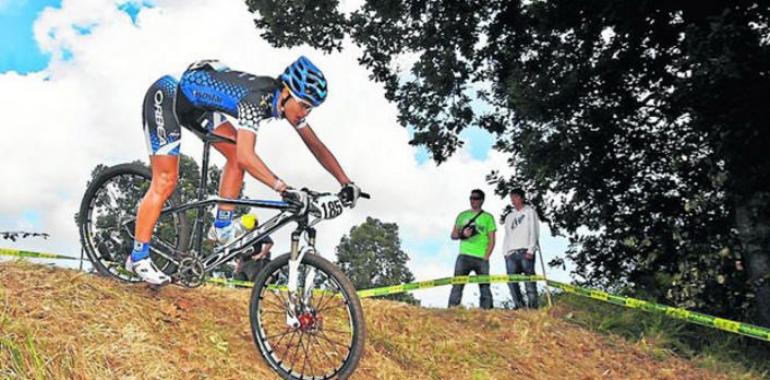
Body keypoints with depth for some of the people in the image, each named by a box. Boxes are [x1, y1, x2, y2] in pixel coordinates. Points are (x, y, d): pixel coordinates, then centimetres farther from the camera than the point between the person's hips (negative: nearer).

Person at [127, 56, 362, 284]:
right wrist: (284, 189, -51)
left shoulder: (287, 100, -11)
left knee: (236, 157, -1)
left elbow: (316, 146, -7)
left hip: (196, 103, 8)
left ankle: (222, 229, 9)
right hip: (165, 95, -8)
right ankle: (138, 258, 3)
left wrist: (346, 183, -15)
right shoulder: (256, 100, -35)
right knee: (166, 182, -8)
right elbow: (246, 156, -46)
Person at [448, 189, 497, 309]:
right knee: (457, 285, -9)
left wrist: (485, 258, -7)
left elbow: (492, 240, 5)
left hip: (481, 258, -1)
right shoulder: (462, 215, 15)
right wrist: (462, 234, -8)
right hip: (464, 256, 1)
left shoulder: (488, 217, 10)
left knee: (485, 288, -1)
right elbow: (453, 235, 15)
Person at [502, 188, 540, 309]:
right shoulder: (509, 216, 28)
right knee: (511, 281, -7)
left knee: (529, 280, -11)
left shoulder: (530, 212, 12)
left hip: (525, 251, -5)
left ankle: (533, 307, -13)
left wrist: (530, 250, -11)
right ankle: (520, 306, -4)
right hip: (511, 253, 5)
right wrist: (505, 252, 8)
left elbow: (534, 232, 1)